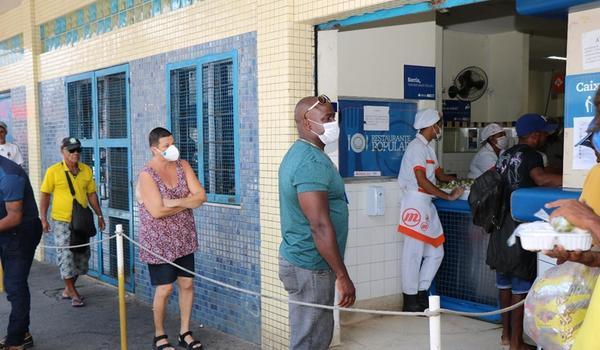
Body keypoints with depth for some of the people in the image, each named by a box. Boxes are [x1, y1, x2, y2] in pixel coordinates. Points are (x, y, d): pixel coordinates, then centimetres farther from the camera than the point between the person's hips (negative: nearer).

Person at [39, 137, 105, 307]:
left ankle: (68, 289, 26)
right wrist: (43, 218, -8)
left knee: (82, 255, 10)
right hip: (62, 221, -4)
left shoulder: (86, 170, 3)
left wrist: (99, 215, 9)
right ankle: (73, 293, 7)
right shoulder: (53, 171, -7)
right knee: (66, 256, -4)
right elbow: (45, 195, -4)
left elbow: (91, 194, 11)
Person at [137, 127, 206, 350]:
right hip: (159, 242, -5)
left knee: (187, 284, 9)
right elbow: (157, 211, -24)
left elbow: (201, 196, -6)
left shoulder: (183, 166, 1)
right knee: (164, 289, 1)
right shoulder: (147, 175, -15)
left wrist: (174, 202, -20)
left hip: (184, 239, 5)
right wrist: (187, 203, -12)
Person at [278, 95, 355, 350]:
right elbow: (320, 226, -25)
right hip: (310, 267, -10)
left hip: (298, 260, 10)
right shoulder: (313, 162, -20)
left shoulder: (298, 154, 12)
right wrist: (343, 276, -21)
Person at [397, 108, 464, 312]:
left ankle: (421, 294, 20)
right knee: (414, 253, -3)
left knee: (436, 252, 12)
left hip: (426, 205, 10)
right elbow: (422, 182, -19)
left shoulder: (427, 148, 18)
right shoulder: (417, 147, -12)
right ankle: (410, 301, 6)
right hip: (416, 203, -10)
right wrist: (449, 196, -15)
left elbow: (439, 175, 23)